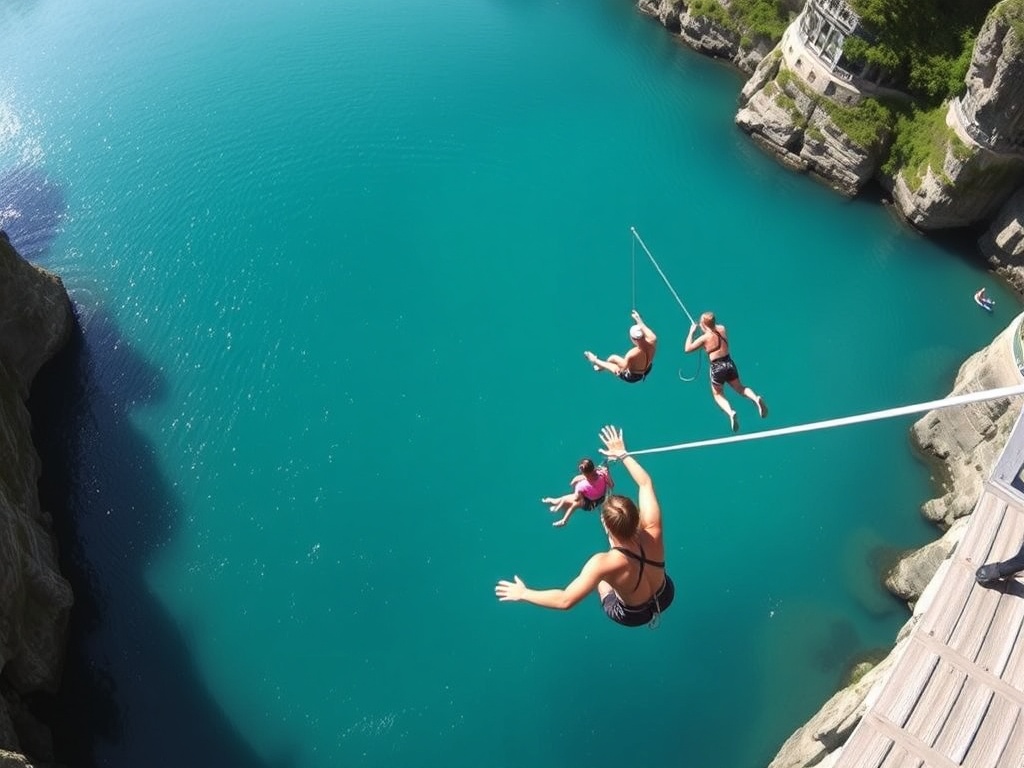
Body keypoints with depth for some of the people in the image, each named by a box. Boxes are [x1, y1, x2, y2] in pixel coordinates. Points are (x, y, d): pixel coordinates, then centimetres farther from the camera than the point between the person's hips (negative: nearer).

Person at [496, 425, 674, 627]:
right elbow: (645, 482, -18)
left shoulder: (604, 564, -43)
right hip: (666, 596, 3)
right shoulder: (652, 533, -34)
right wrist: (622, 454, -6)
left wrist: (523, 593, -25)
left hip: (634, 615, -3)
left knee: (600, 577, 27)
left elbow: (565, 600, -39)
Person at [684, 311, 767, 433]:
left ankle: (730, 412, -13)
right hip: (729, 363, 5)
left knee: (718, 395, 14)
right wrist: (706, 328, 20)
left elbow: (687, 348, -4)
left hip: (717, 367, -5)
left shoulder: (704, 338, -14)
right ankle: (756, 398, -6)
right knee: (740, 388, 24)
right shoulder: (722, 328, 2)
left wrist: (691, 332, 2)